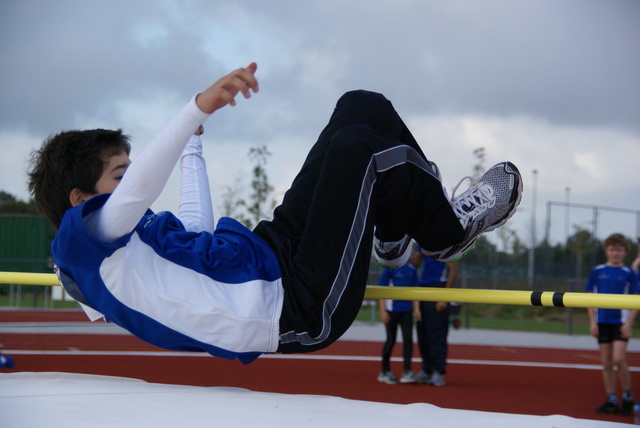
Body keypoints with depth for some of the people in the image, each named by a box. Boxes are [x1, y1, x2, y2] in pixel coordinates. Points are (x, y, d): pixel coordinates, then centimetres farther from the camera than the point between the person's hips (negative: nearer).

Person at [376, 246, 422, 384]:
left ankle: (407, 372, -4)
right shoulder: (391, 267, -7)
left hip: (406, 311, 4)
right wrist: (383, 311, -12)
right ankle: (385, 372, 16)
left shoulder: (412, 269, 8)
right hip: (392, 310, -4)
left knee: (408, 338, -5)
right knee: (391, 340, 3)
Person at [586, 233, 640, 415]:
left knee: (619, 359, -14)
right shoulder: (597, 272, 6)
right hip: (602, 322, 3)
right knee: (606, 363, 5)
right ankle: (611, 401, 12)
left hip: (621, 323, -3)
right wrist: (592, 322, 3)